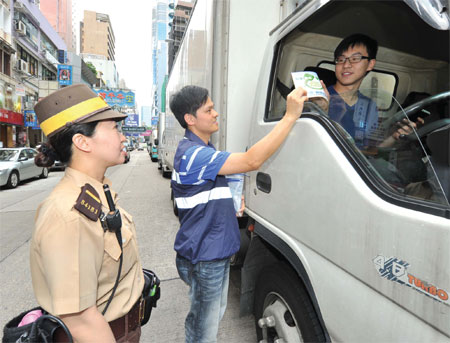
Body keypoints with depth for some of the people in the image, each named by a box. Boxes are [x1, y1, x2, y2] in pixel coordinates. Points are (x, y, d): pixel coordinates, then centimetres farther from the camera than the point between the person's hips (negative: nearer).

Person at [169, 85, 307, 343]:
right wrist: (291, 116, -31)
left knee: (214, 313, 29)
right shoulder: (192, 154, -25)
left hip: (216, 252, 10)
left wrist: (232, 201, 2)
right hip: (204, 258, -10)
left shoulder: (203, 149, 9)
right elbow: (251, 161, -34)